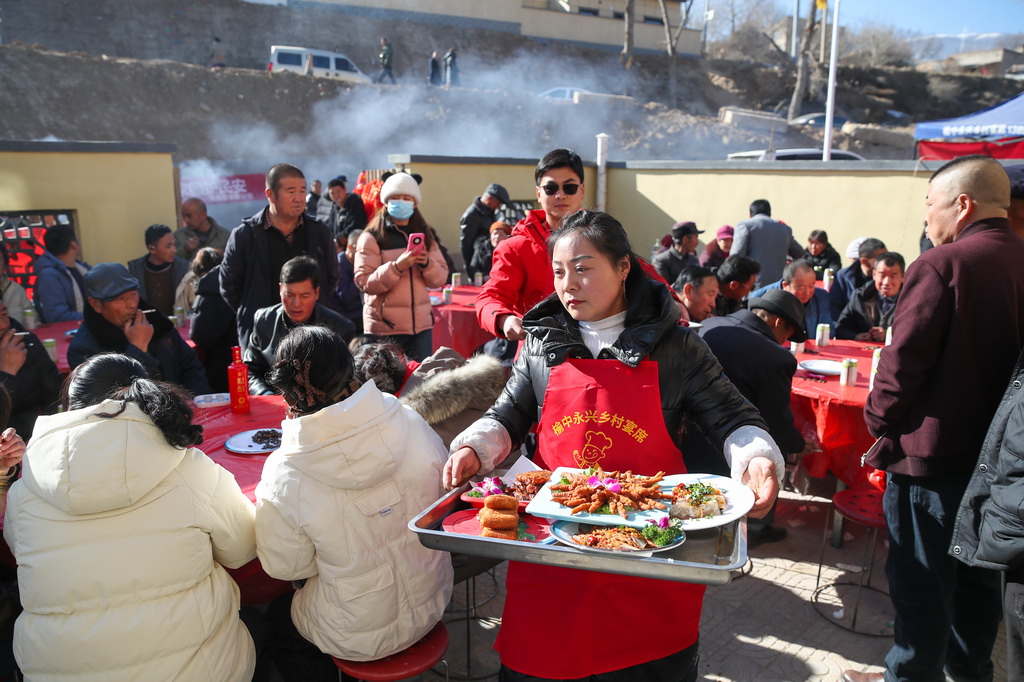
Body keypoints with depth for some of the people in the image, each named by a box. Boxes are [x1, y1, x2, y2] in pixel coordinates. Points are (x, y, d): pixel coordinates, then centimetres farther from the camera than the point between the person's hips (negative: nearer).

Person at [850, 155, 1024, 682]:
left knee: (920, 577, 7)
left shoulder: (941, 264, -18)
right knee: (979, 573, 22)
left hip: (930, 450, -7)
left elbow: (904, 359, -20)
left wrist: (879, 423, -6)